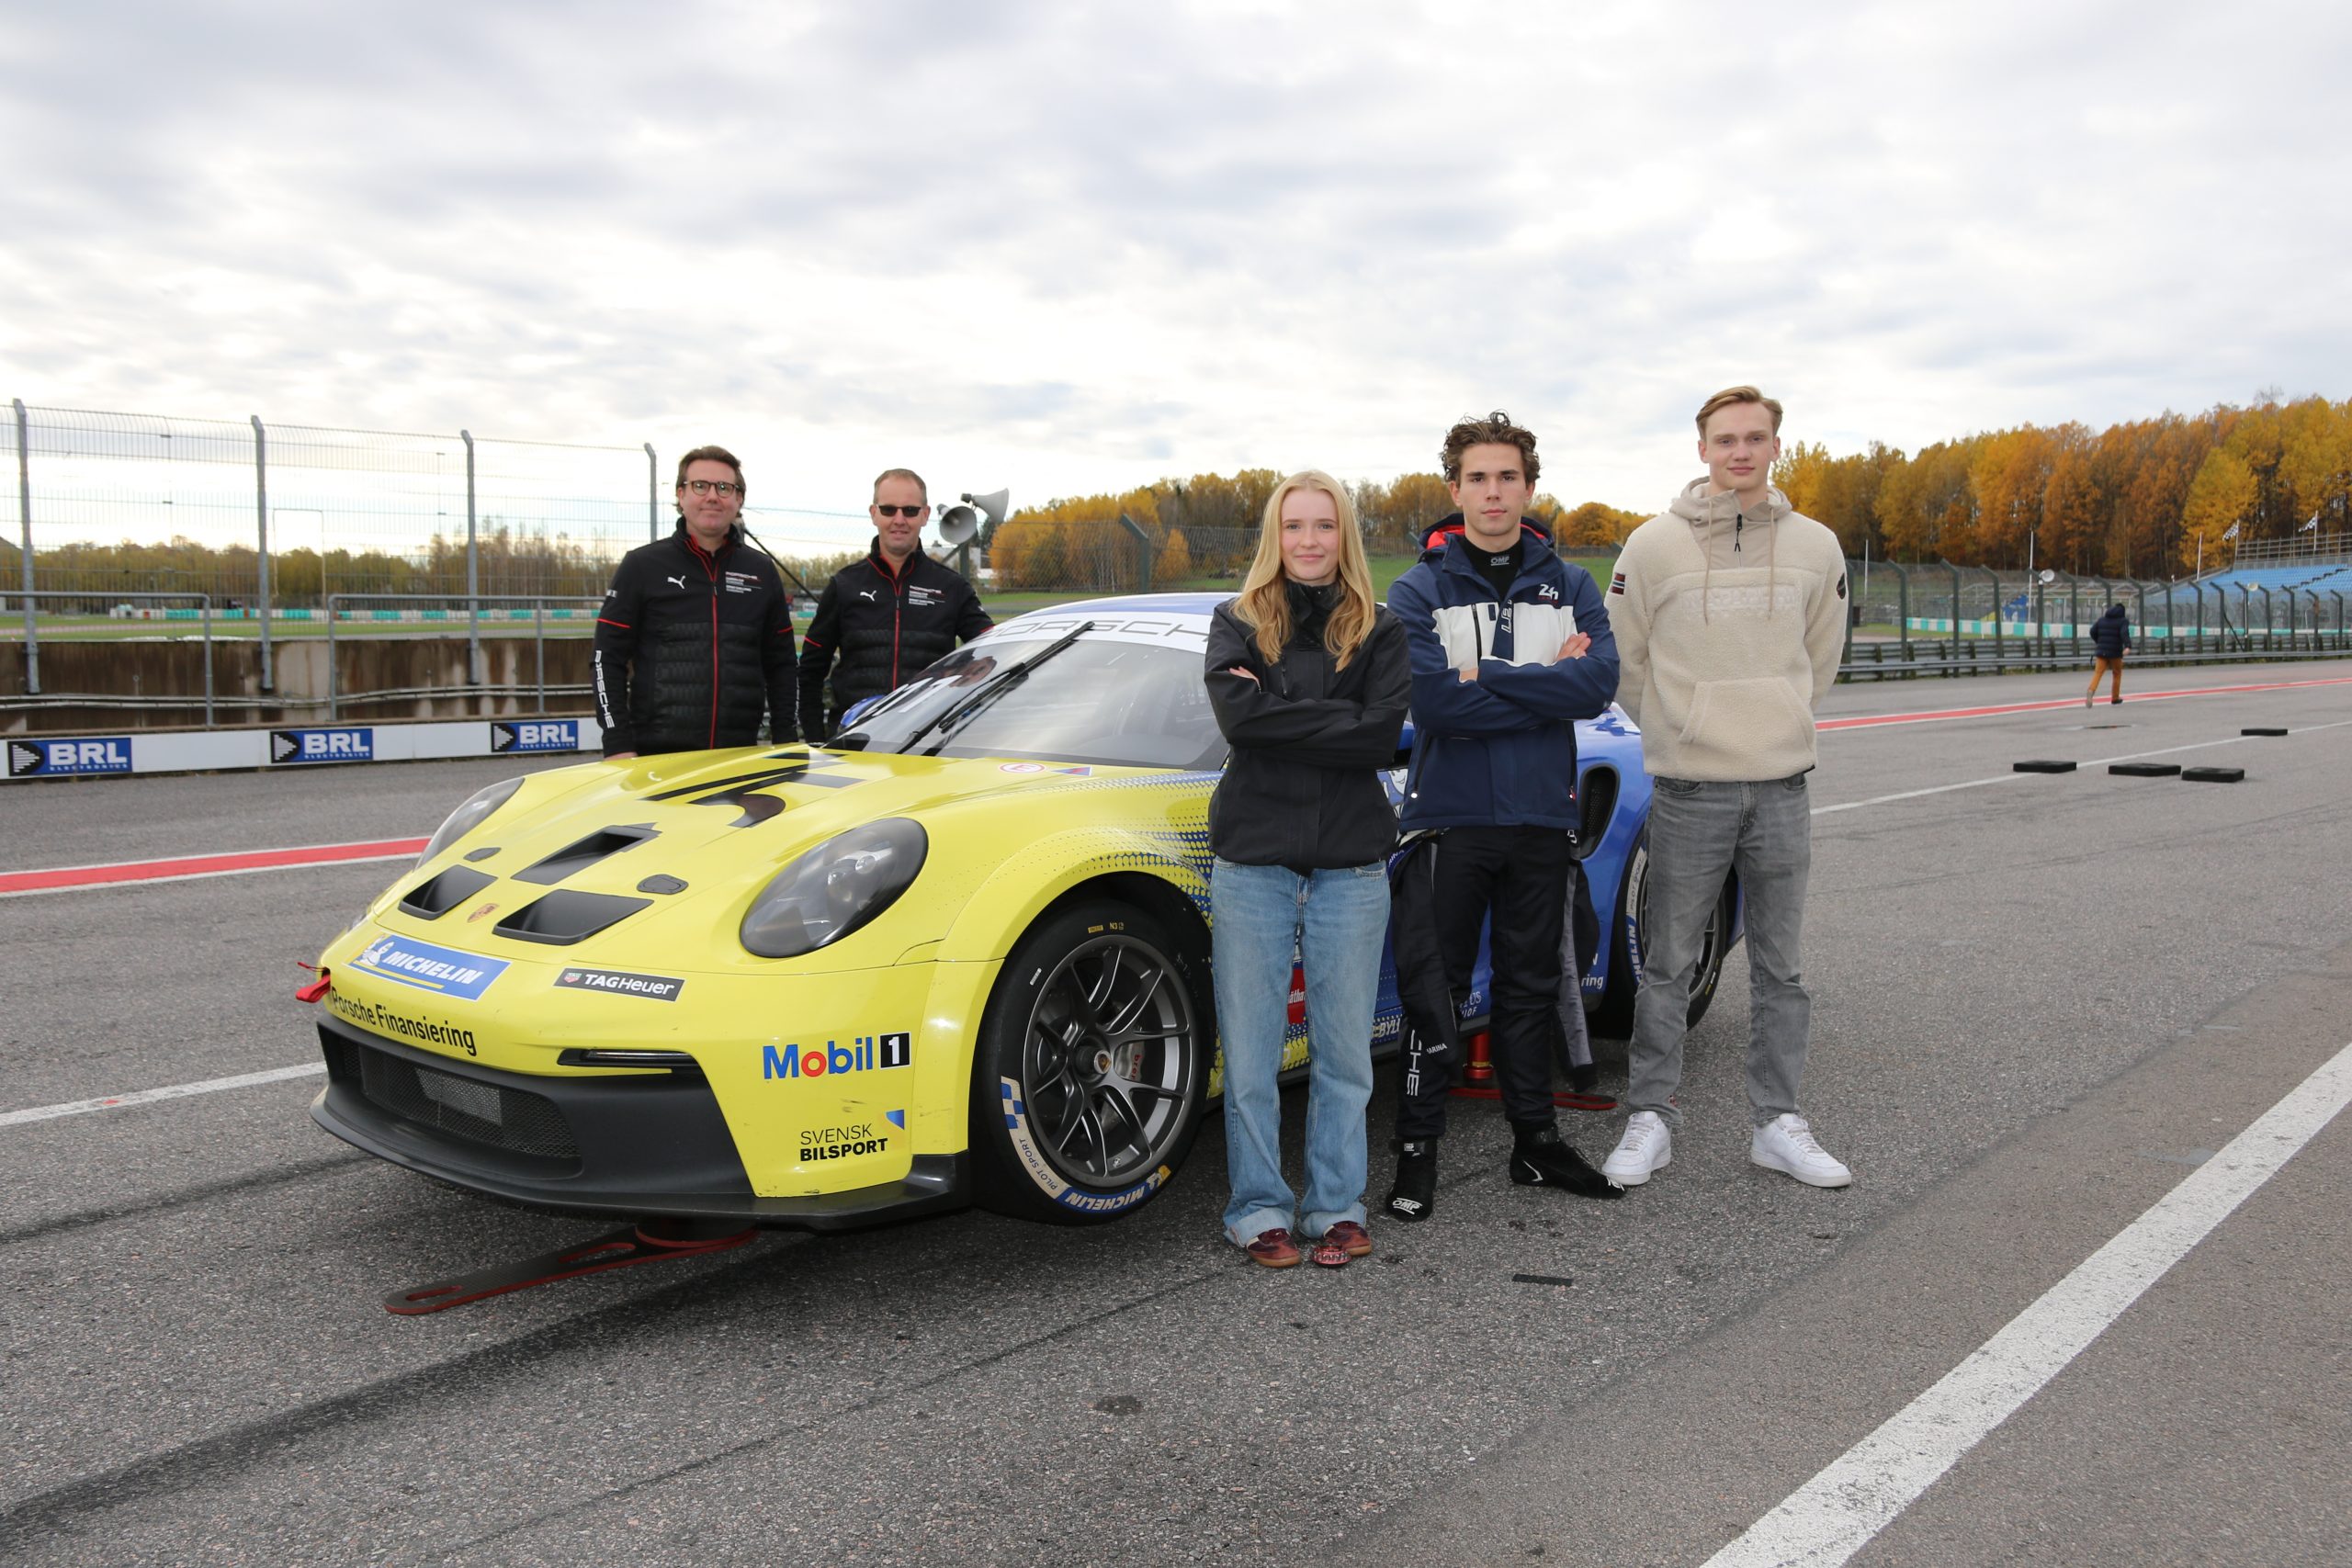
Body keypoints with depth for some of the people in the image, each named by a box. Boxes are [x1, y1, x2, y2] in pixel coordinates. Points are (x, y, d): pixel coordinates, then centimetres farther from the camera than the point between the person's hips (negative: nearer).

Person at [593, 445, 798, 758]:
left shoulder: (762, 572, 12)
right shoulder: (641, 566, 3)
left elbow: (779, 665, 15)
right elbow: (607, 659, 1)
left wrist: (785, 743, 8)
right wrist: (618, 746, -8)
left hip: (741, 756, 3)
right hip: (657, 755, -3)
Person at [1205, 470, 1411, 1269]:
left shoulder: (1378, 630, 7)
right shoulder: (1238, 622, 7)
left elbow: (1383, 736, -9)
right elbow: (1238, 715, -12)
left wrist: (1281, 714, -11)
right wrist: (1337, 720, -12)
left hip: (1350, 864, 1)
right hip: (1253, 859, 0)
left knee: (1345, 1051, 8)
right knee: (1250, 1053, 3)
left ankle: (1338, 1203, 21)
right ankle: (1260, 1209, 16)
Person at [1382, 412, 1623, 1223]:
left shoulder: (1570, 588, 7)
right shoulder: (1417, 593, -2)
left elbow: (1598, 683, -11)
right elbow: (1434, 703, -18)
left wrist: (1486, 679, -17)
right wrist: (1548, 686, -14)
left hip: (1543, 820, 3)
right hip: (1449, 818, -3)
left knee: (1531, 987, 13)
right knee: (1433, 989, 1)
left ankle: (1536, 1140, 26)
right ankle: (1417, 1149, 12)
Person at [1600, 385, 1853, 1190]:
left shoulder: (1816, 547, 4)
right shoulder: (1654, 544, -4)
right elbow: (1623, 659, 5)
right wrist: (1676, 729, 8)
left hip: (1783, 786, 3)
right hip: (1689, 790, -2)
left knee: (1779, 968, 10)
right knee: (1669, 967, 5)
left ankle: (1777, 1123, 21)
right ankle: (1650, 1120, 15)